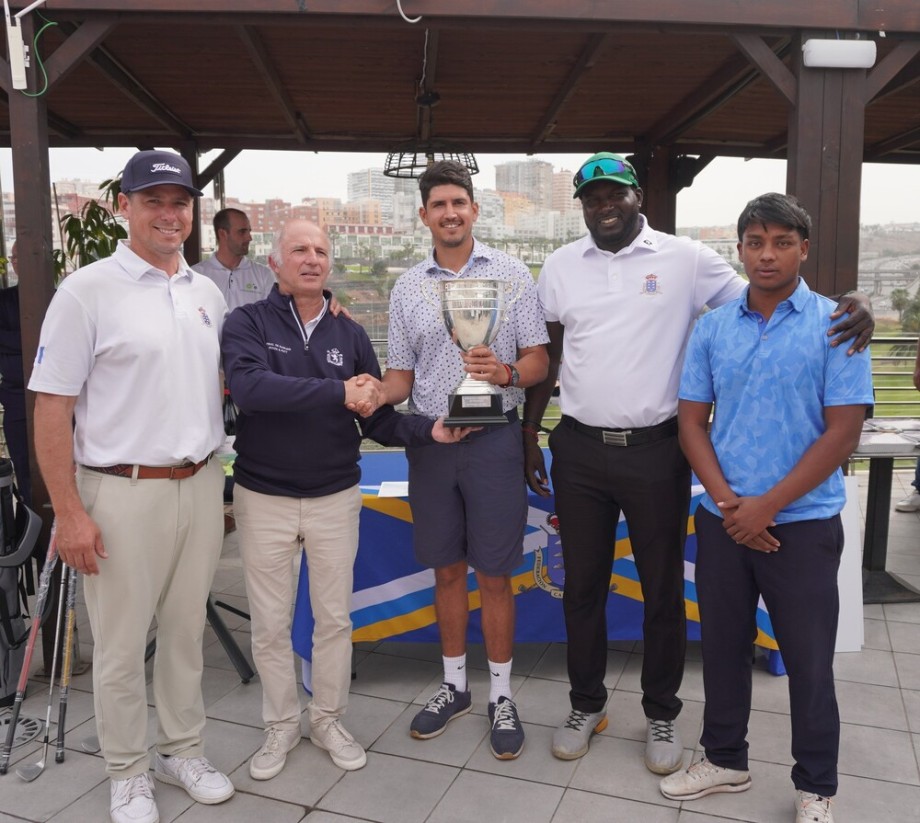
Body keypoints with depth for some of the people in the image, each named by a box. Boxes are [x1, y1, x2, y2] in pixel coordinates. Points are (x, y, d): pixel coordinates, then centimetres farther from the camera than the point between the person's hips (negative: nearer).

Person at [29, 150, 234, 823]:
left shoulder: (207, 293, 9)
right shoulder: (88, 290, -8)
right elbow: (52, 406, -9)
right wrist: (68, 512, -13)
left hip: (201, 485, 5)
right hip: (123, 492, -5)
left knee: (187, 631, 17)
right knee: (122, 646, 8)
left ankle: (183, 750, 35)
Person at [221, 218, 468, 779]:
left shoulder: (349, 334, 3)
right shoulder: (249, 323, -6)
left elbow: (379, 419, 2)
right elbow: (249, 386, -27)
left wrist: (429, 430, -16)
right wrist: (338, 392, -32)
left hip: (336, 496, 2)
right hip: (264, 496, -2)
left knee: (335, 617, 13)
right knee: (270, 625, 11)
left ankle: (329, 720, 33)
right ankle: (282, 725, 32)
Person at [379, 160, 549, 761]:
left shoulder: (511, 274, 1)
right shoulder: (407, 287, 9)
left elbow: (538, 360, -1)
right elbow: (400, 374, 9)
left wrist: (506, 373, -23)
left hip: (492, 440, -3)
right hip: (428, 441, 3)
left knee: (494, 575, 4)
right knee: (447, 571, 14)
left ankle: (501, 695, 21)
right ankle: (455, 685, 30)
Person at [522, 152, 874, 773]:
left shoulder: (685, 259, -3)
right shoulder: (560, 266, 6)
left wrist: (847, 310, -17)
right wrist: (529, 433, 11)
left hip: (656, 449, -2)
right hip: (579, 449, 3)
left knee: (663, 589, 11)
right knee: (583, 584, 13)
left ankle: (662, 714, 32)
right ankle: (586, 704, 33)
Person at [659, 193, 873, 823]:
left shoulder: (835, 326, -5)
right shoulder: (712, 328, 4)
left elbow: (844, 432, -10)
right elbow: (692, 421, 4)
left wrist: (767, 506, -14)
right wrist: (727, 502, -9)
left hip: (803, 524, -3)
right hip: (722, 520, 3)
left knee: (809, 660, 8)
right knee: (723, 646, 15)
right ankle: (726, 760, 35)